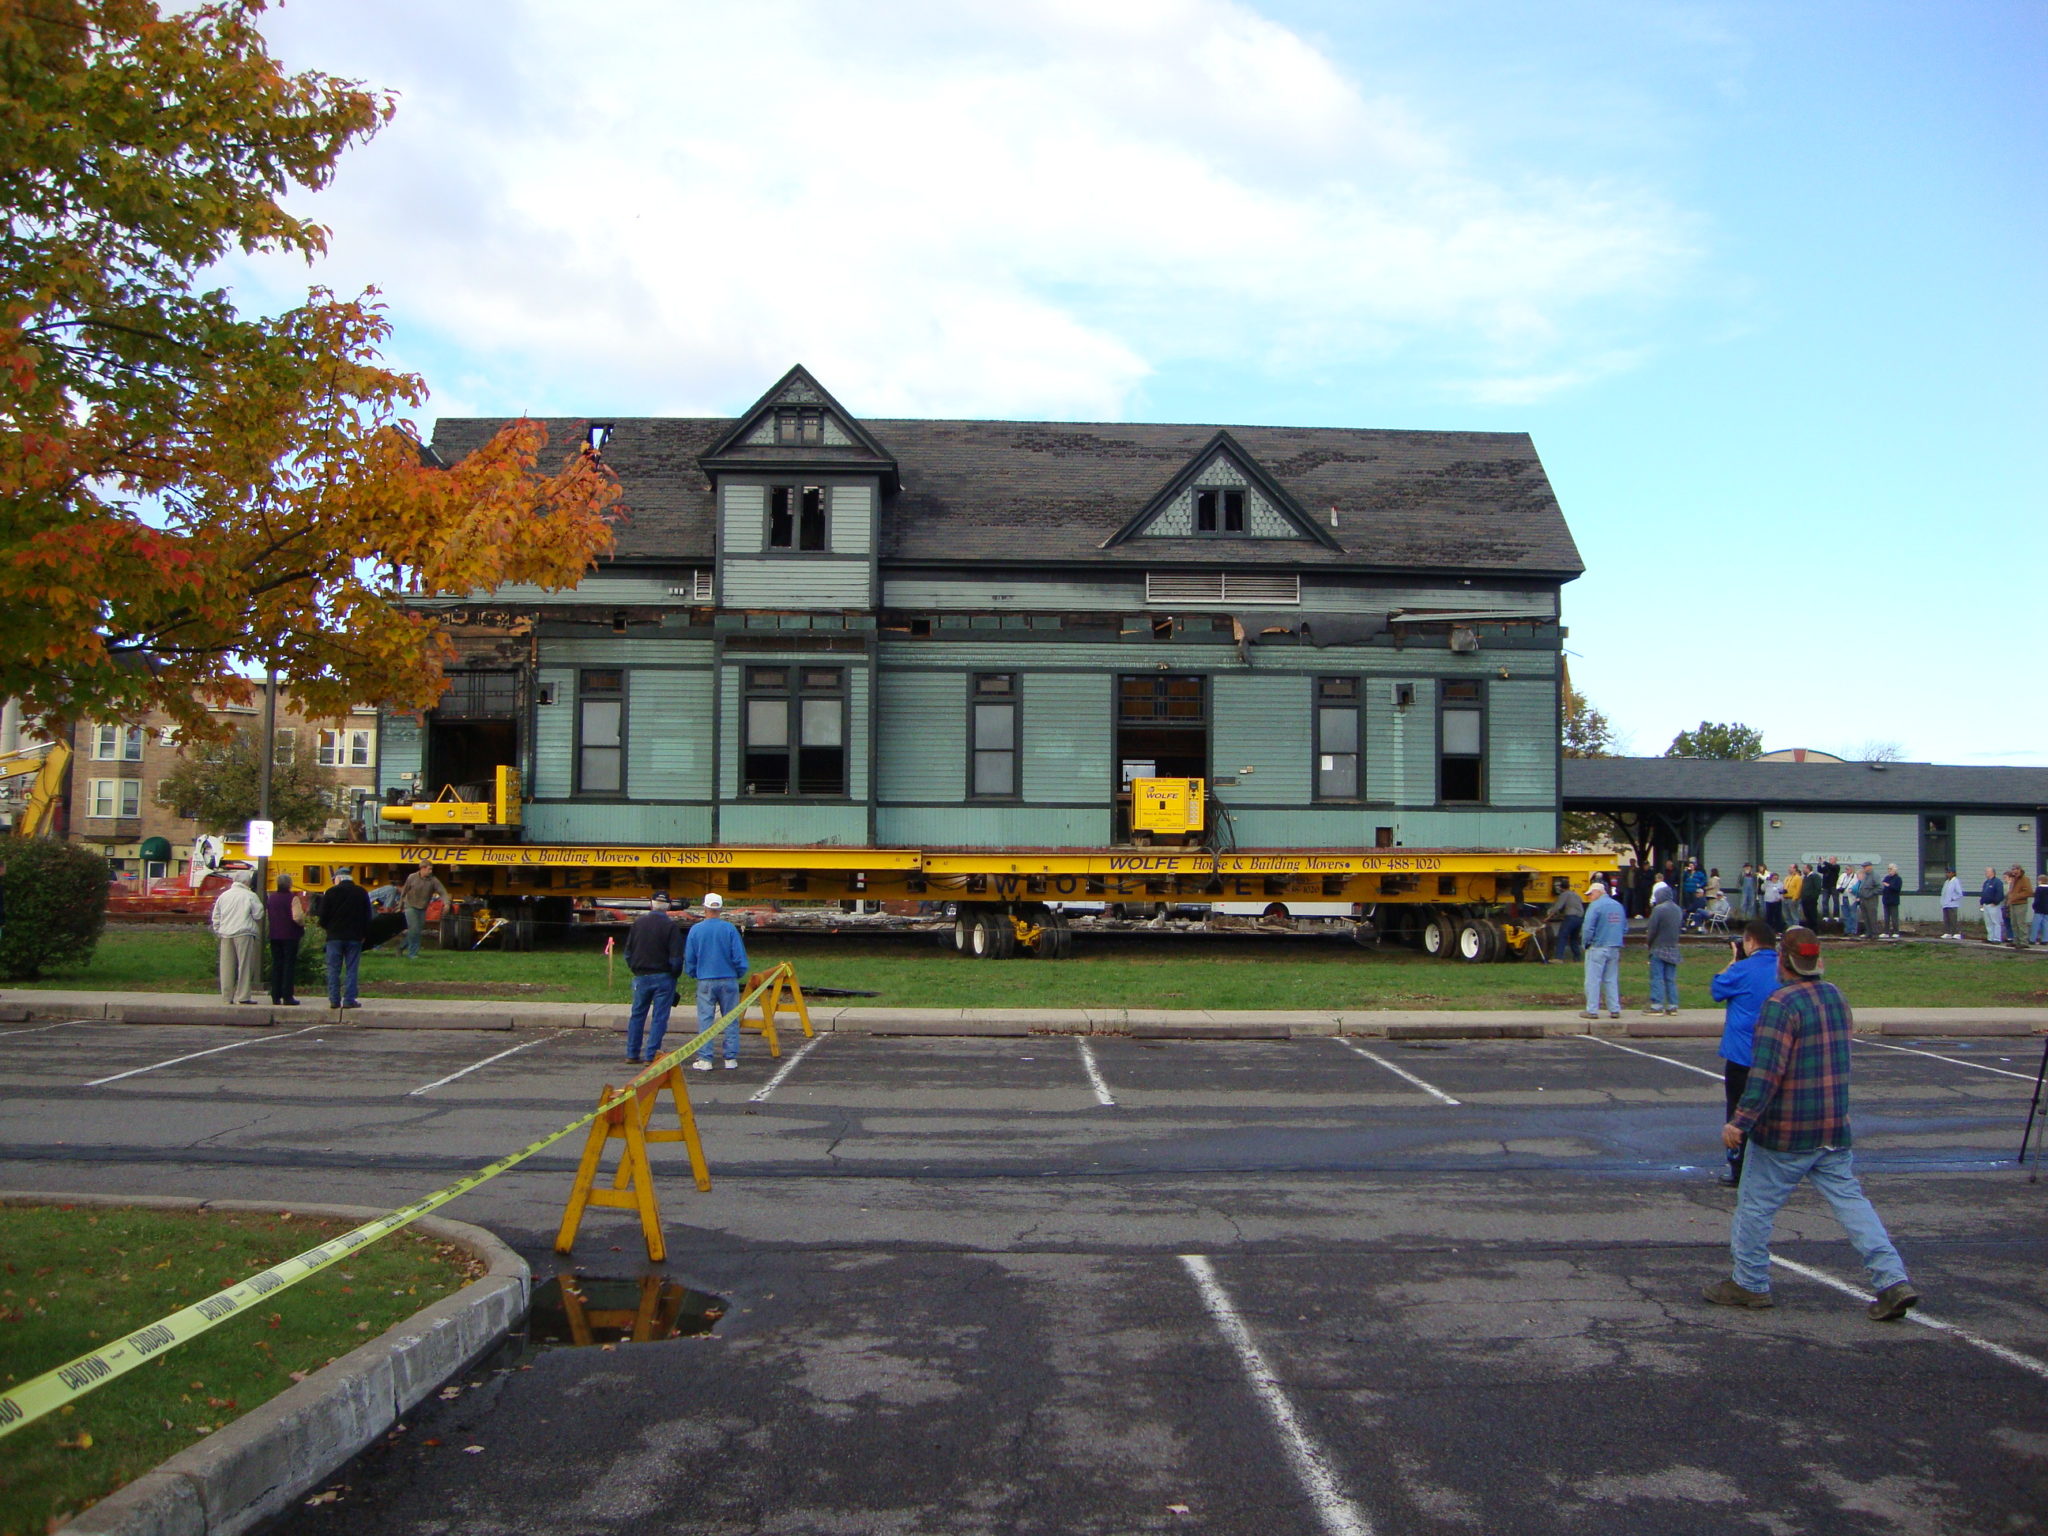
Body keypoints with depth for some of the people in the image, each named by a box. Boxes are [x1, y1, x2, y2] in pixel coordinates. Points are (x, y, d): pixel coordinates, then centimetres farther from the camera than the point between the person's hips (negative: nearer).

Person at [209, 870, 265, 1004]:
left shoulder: (223, 896, 13)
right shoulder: (250, 896, -3)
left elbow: (215, 917, 15)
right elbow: (258, 915, -3)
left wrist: (218, 933, 21)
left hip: (225, 934, 5)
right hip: (244, 933, -5)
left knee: (227, 966, 7)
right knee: (245, 964, -1)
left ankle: (227, 996, 10)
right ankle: (243, 996, -3)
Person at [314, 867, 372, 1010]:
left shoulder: (330, 892, -3)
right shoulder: (361, 893, 4)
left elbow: (323, 915, -3)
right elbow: (367, 917, 7)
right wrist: (364, 935, 14)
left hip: (334, 936, -1)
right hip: (354, 937, 1)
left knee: (333, 970, 5)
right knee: (351, 970, 3)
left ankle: (334, 999, 3)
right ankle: (349, 1000, -1)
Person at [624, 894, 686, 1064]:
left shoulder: (638, 922, 4)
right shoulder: (671, 926, -11)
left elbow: (628, 951, 10)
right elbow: (676, 957, -13)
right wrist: (675, 974, 2)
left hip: (641, 977, 4)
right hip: (663, 977, -4)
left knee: (637, 1015, 13)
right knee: (659, 1017, 1)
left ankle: (632, 1053, 16)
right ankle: (651, 1054, -1)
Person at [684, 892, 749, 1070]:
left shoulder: (695, 930, -2)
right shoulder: (729, 929, -5)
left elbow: (689, 958, 5)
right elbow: (739, 956, -4)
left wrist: (694, 974, 23)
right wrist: (739, 974, 14)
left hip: (705, 982, 0)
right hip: (728, 980, 0)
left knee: (705, 1020, 3)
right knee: (731, 1020, 7)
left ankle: (704, 1059, 1)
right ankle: (731, 1059, 8)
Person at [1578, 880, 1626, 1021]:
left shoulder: (1595, 906, -12)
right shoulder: (1618, 905, 10)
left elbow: (1588, 929, -17)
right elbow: (1625, 928, 13)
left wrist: (1585, 943, -4)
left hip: (1598, 947, -7)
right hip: (1615, 949, 7)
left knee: (1593, 980, -1)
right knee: (1611, 980, 14)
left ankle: (1592, 1011, 0)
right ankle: (1615, 1010, 14)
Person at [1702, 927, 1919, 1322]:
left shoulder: (1781, 1004, -18)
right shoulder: (1837, 997, 7)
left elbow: (1766, 1070, -23)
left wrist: (1741, 1120, -22)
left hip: (1785, 1131, -7)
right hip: (1835, 1127, 7)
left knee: (1756, 1204, 6)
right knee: (1850, 1200, 10)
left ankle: (1751, 1284, 16)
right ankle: (1893, 1282, 1)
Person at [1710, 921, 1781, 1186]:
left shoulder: (1742, 970, -14)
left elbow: (1714, 990, 0)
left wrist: (1733, 961, 8)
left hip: (1742, 1056, -5)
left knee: (1739, 1113, 5)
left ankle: (1739, 1170, 7)